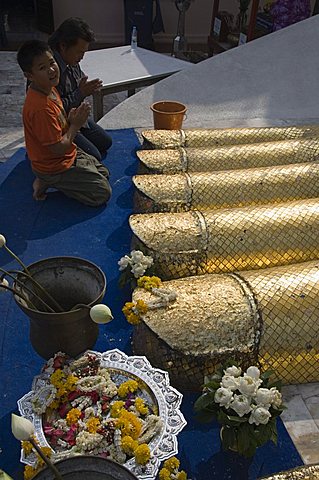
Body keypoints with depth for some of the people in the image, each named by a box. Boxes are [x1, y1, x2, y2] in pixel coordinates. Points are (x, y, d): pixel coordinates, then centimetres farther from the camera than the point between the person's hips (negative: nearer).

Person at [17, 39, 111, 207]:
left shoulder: (49, 88, -2)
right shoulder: (41, 107, -32)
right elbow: (59, 148, -28)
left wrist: (73, 117, -9)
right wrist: (75, 125, -14)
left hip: (69, 154, 9)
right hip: (54, 166, -9)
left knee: (103, 173, 21)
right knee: (103, 193, -4)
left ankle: (48, 180, 13)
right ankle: (48, 182, 0)